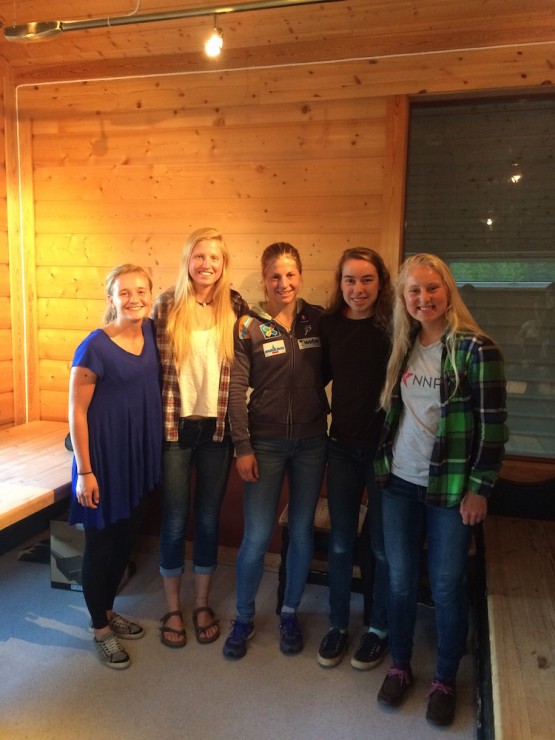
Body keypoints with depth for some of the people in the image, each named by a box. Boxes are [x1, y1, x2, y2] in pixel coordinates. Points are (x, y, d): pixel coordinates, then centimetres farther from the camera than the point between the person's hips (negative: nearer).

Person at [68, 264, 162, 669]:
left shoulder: (151, 332, -2)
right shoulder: (95, 347, -17)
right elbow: (77, 412, -14)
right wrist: (85, 472, -13)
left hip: (141, 458, 6)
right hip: (105, 459, -6)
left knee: (127, 538, 19)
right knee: (101, 542, 9)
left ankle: (109, 610, 41)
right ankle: (101, 629, 29)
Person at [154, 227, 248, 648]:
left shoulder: (235, 307, 0)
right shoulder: (166, 306, -4)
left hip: (218, 428, 1)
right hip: (175, 427, -1)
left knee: (209, 518, 13)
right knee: (174, 520, 9)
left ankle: (202, 604, 32)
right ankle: (174, 608, 29)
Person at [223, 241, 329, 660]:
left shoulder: (318, 320, 1)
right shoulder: (249, 326, -7)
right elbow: (237, 389, -8)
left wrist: (325, 411, -1)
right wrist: (243, 448, -10)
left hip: (312, 441, 3)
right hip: (266, 443, -2)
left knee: (302, 532, 12)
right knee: (257, 536, 2)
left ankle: (290, 613, 33)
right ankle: (244, 619, 25)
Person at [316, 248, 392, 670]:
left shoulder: (394, 326, -12)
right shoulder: (330, 324, -1)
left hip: (385, 448, -3)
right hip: (343, 446, 3)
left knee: (383, 546, 13)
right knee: (340, 543, 14)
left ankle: (379, 628, 34)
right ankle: (338, 625, 34)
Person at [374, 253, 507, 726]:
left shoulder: (475, 348, -11)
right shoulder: (403, 347, 6)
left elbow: (493, 426, -11)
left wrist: (479, 488, -10)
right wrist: (383, 464, 10)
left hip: (450, 488, -4)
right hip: (399, 482, 5)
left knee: (447, 586, 8)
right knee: (400, 578, 13)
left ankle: (445, 680, 29)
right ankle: (400, 666, 33)